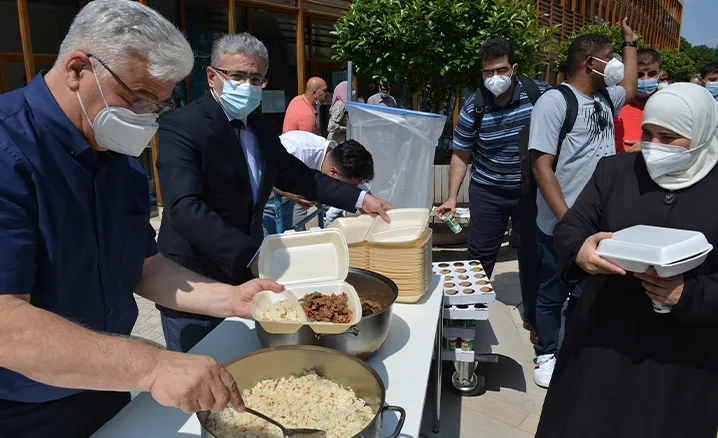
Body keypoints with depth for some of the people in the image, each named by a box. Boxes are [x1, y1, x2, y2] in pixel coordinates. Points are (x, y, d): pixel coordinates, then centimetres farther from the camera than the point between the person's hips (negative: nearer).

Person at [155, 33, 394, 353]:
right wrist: (252, 255, -34)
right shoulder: (181, 127, -16)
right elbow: (185, 208, -27)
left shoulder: (260, 129, 9)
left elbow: (298, 176, 15)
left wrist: (360, 199, 7)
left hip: (246, 275, 7)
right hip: (193, 283, -6)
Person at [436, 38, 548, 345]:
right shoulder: (473, 108, -11)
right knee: (480, 254, 4)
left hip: (531, 189, 1)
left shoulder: (540, 95, -11)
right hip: (487, 191, -1)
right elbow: (461, 155, -3)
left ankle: (534, 318, 27)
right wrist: (452, 198, -8)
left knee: (532, 254, 10)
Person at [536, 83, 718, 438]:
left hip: (681, 358, -1)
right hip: (601, 341, 2)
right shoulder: (614, 169, 2)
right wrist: (578, 251, -24)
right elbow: (570, 226, -2)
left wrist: (689, 295, -27)